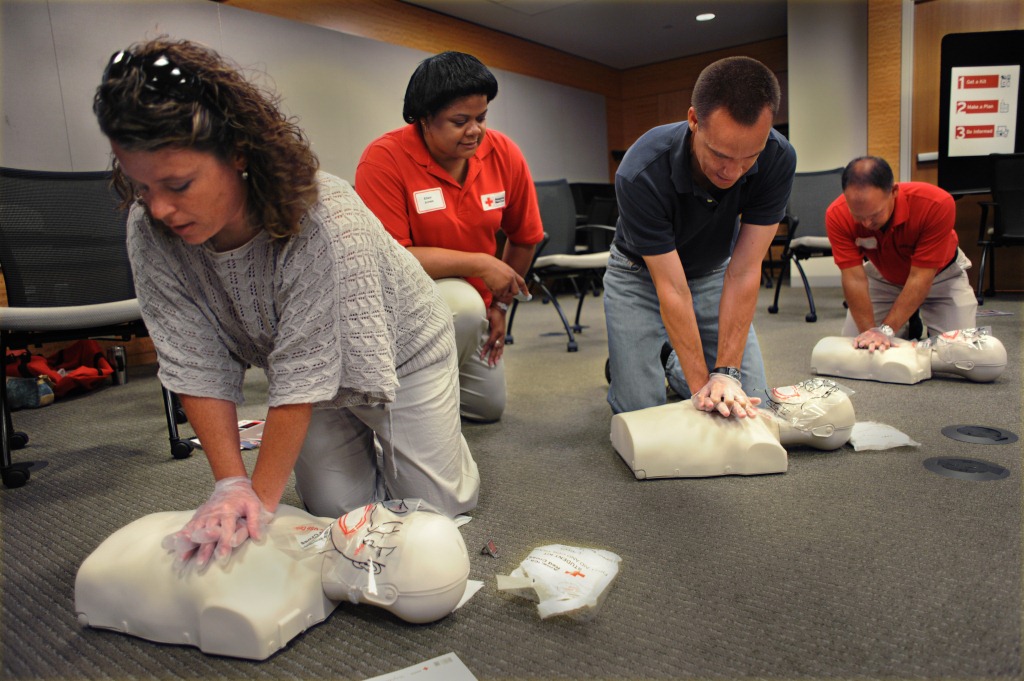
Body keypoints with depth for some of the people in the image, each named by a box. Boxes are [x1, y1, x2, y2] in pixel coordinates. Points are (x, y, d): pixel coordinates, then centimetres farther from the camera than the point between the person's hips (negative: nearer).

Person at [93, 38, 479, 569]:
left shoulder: (326, 219, -38)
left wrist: (263, 498, -28)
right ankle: (357, 436, 34)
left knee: (436, 506, 5)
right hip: (307, 360, 4)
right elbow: (197, 366, -19)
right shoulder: (150, 233, -21)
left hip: (401, 349, -3)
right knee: (339, 510, 5)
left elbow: (302, 375, -34)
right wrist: (231, 484, -24)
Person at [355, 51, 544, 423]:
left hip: (472, 301, 5)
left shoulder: (504, 153, -11)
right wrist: (479, 264, -28)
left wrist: (500, 304, 4)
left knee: (489, 407, 10)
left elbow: (523, 238, 2)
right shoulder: (385, 158, -24)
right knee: (465, 305, -38)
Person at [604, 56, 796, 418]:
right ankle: (618, 359, 23)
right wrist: (700, 385, -30)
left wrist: (727, 371, -28)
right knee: (640, 412, -10)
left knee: (749, 401, -1)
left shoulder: (778, 160, -26)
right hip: (641, 275, -3)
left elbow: (743, 272, -25)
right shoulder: (641, 175, -36)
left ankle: (674, 362, 26)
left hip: (714, 272, 4)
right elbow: (671, 288, -32)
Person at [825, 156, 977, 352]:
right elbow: (854, 278, -30)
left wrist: (886, 330, -39)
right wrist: (869, 331, -36)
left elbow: (920, 278, -34)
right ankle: (908, 331, 21)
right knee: (853, 346, -6)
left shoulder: (936, 204, -37)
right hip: (883, 276, 2)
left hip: (940, 274, -1)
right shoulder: (837, 215, -32)